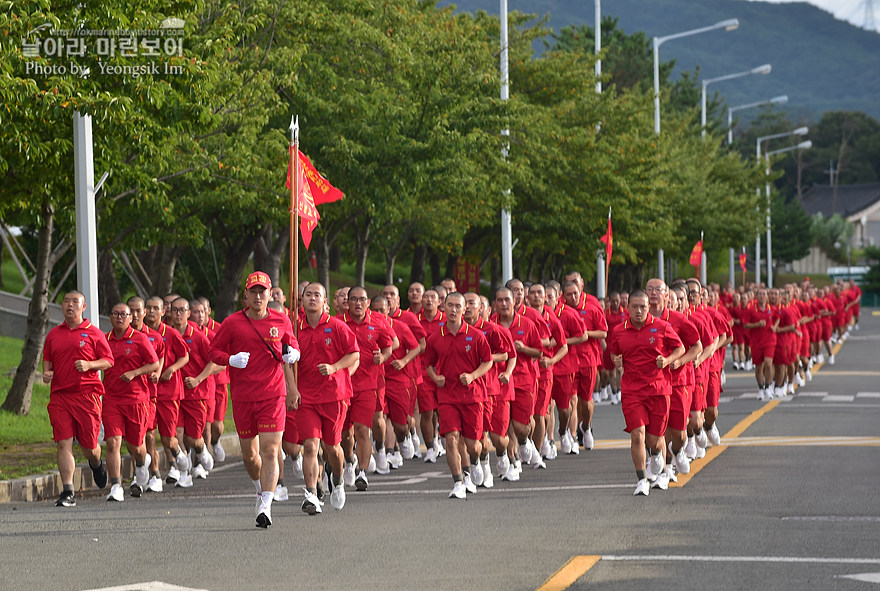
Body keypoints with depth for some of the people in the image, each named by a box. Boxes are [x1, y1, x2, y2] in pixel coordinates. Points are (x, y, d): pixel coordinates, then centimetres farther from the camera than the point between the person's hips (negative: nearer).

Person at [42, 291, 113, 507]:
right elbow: (47, 360, 24)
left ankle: (96, 464, 40)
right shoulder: (53, 334, 14)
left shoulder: (94, 333, 3)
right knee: (63, 444, -8)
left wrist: (89, 365, -14)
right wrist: (46, 373, 3)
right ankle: (67, 492, -10)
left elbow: (108, 361, 3)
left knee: (89, 445, 4)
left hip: (87, 394, -2)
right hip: (59, 394, 3)